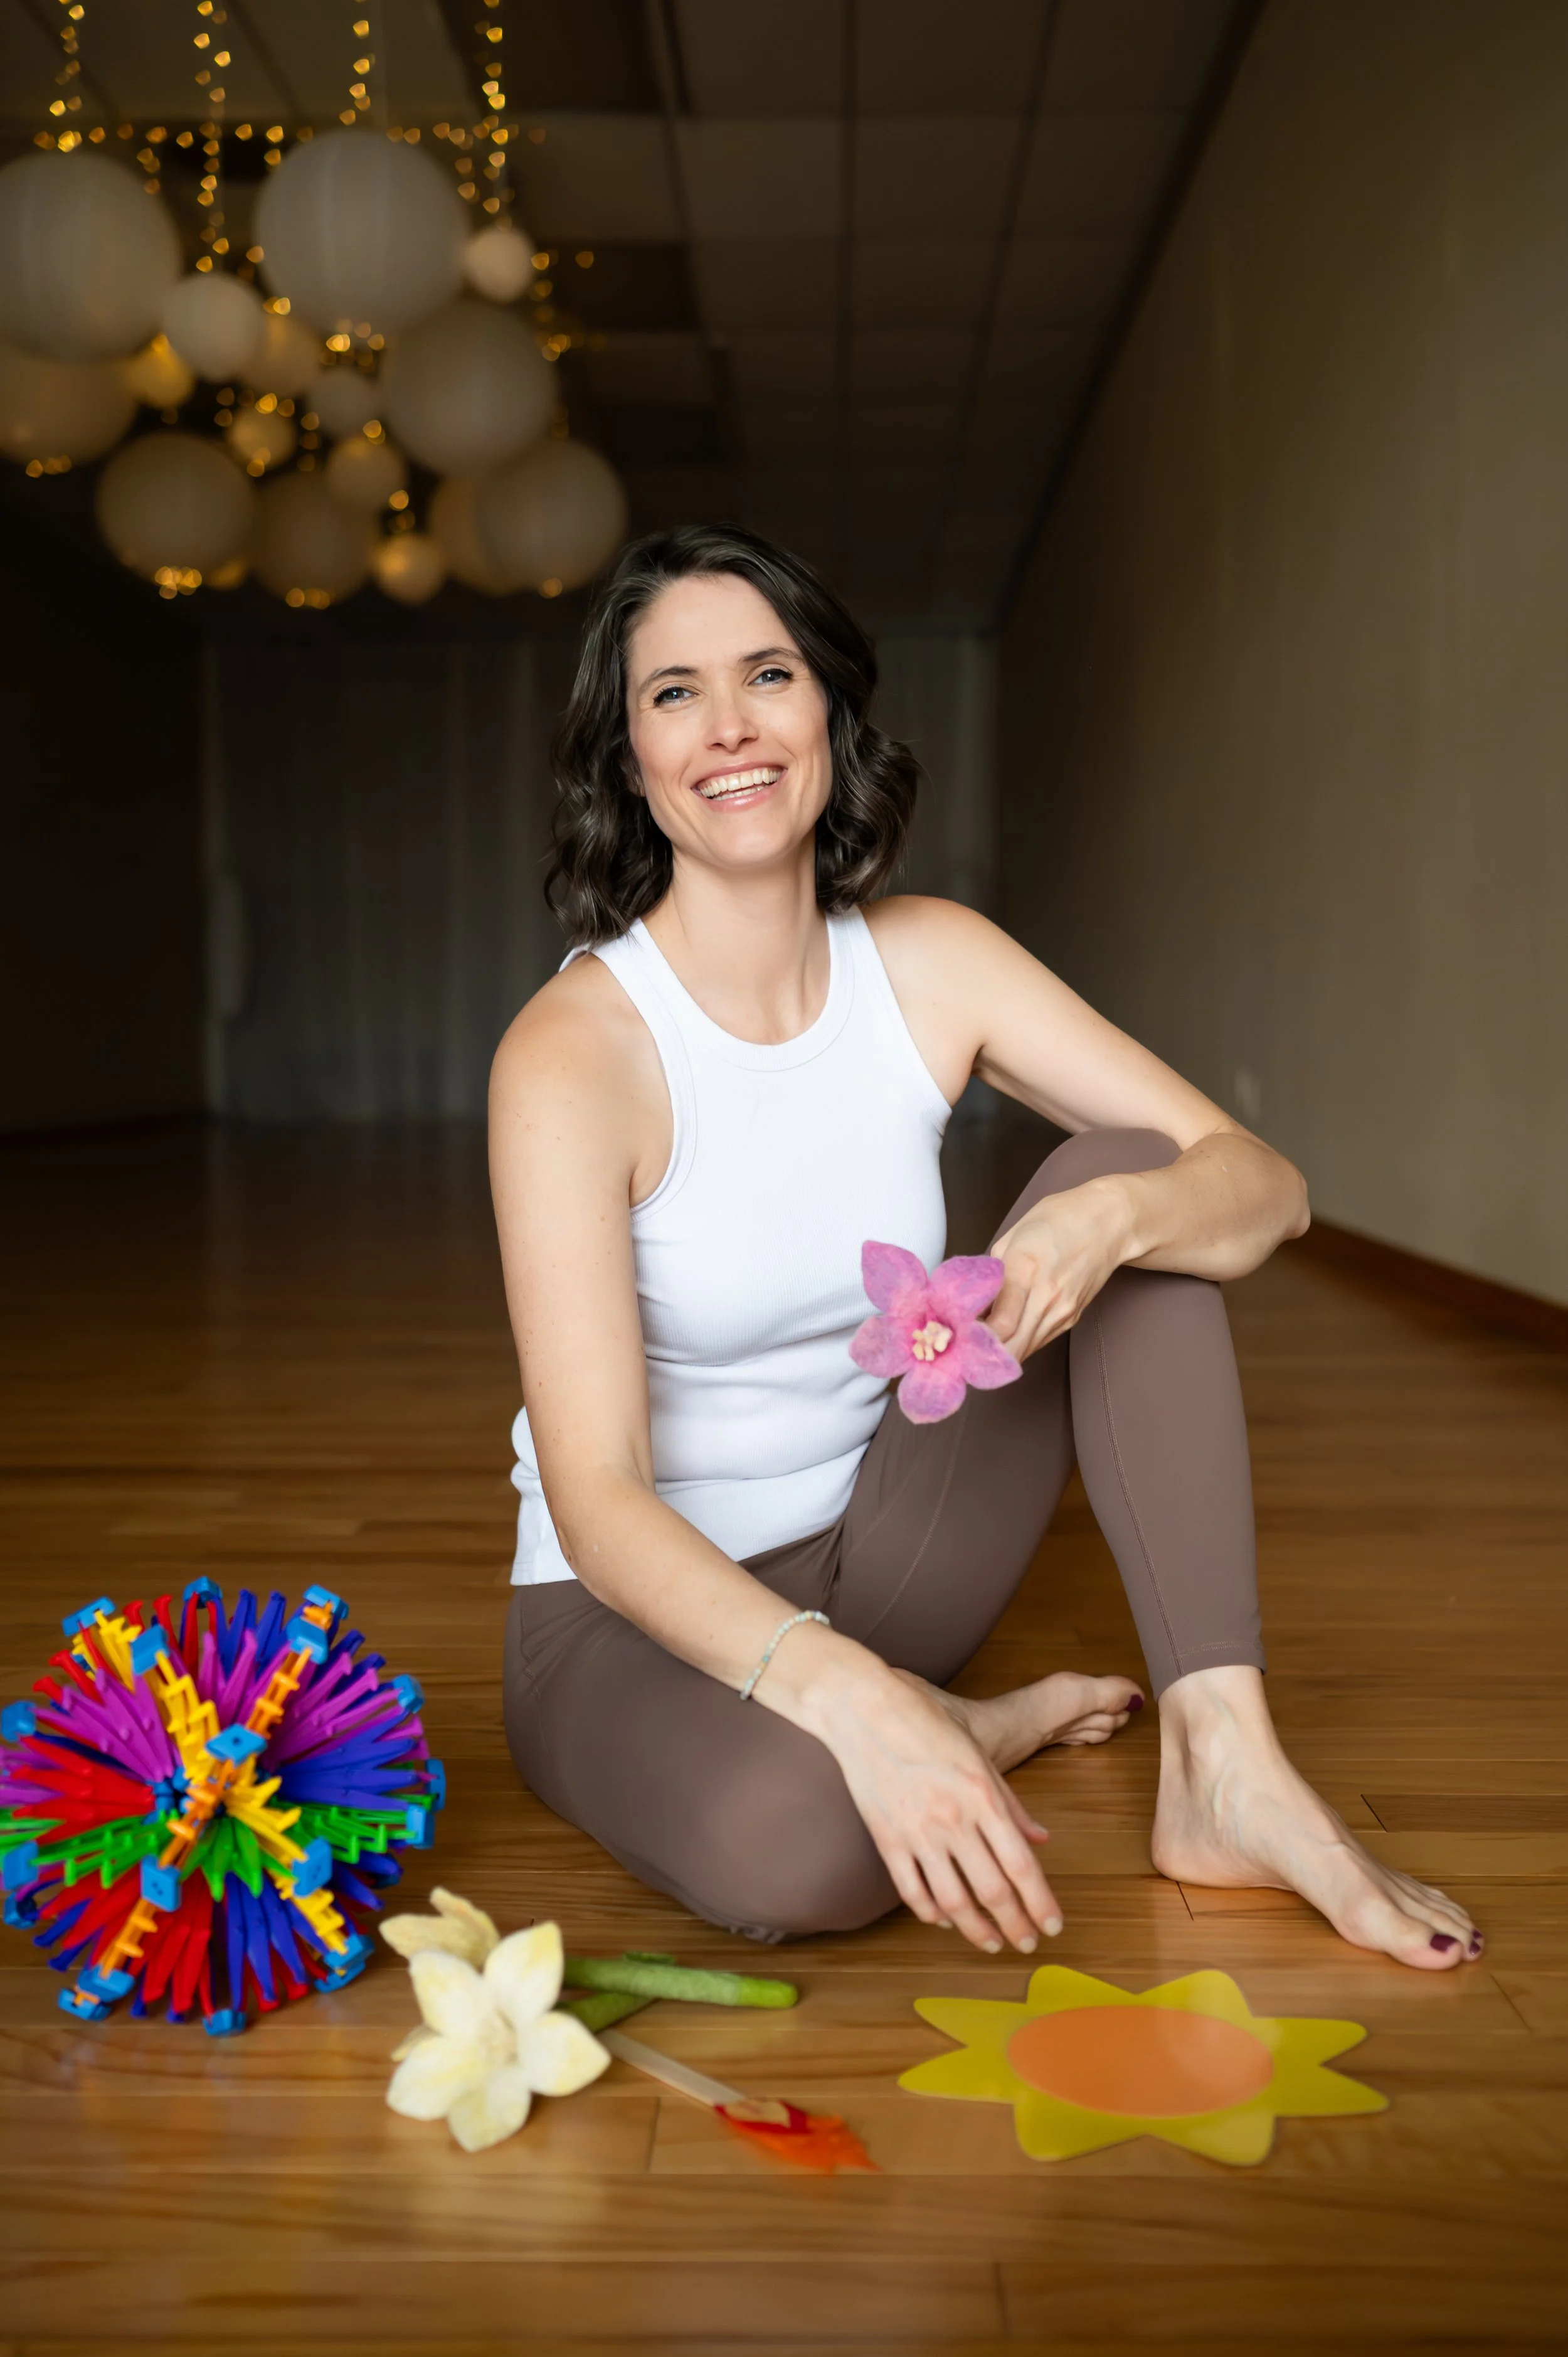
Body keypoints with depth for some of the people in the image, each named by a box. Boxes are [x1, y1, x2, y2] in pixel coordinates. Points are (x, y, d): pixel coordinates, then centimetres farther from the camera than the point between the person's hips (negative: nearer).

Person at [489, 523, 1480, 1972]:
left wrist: (1108, 1219, -31)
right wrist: (850, 1698, -42)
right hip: (638, 1611, -4)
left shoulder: (926, 960, -5)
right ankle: (952, 1726, -3)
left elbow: (1266, 1186, -8)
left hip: (867, 1559, 5)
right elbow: (595, 1498, -27)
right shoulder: (572, 1053, -20)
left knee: (1129, 1178, -13)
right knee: (789, 1841, -39)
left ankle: (1223, 1760, -18)